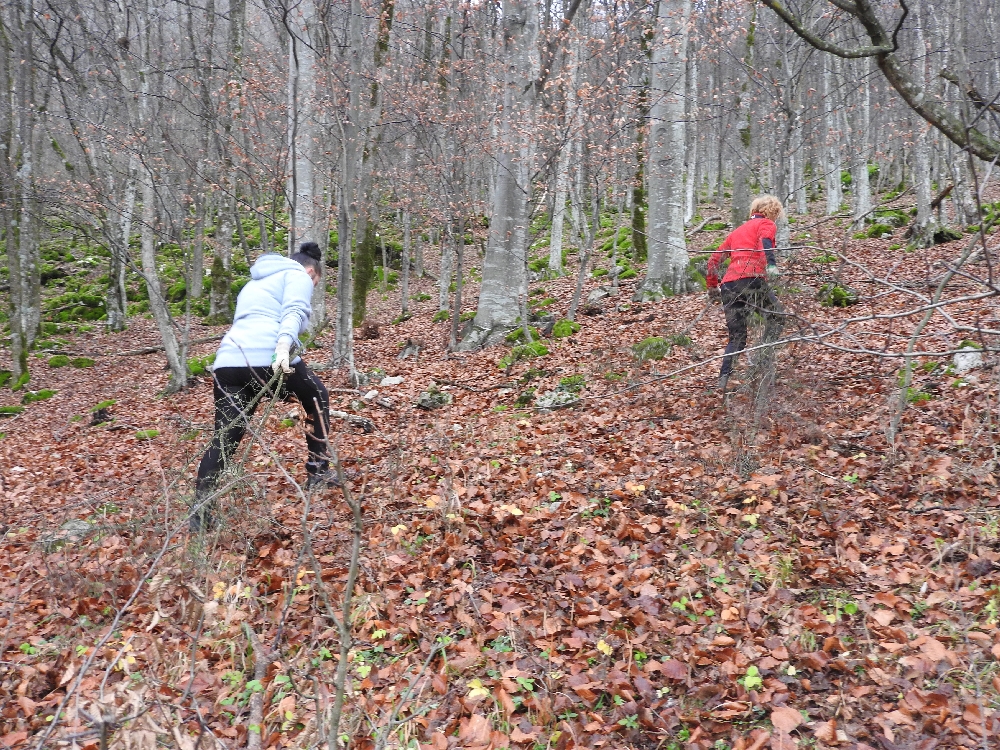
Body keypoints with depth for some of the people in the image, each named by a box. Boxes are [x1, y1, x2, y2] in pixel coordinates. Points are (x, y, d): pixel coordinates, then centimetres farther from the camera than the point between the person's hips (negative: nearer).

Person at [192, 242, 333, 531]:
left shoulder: (255, 281, 36)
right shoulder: (298, 275, 12)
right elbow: (295, 312, -9)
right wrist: (285, 344, -26)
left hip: (228, 360, 6)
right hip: (268, 357, -6)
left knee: (224, 438, 7)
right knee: (317, 396, 19)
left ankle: (201, 510, 0)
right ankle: (318, 473, 22)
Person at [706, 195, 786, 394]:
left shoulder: (737, 230, 31)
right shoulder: (767, 224, 14)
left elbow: (714, 260, 28)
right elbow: (765, 241, -11)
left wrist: (713, 287, 35)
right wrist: (771, 264, -27)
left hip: (729, 285, 6)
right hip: (752, 279, -6)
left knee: (736, 337, 13)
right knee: (776, 318, 12)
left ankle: (723, 381, 0)